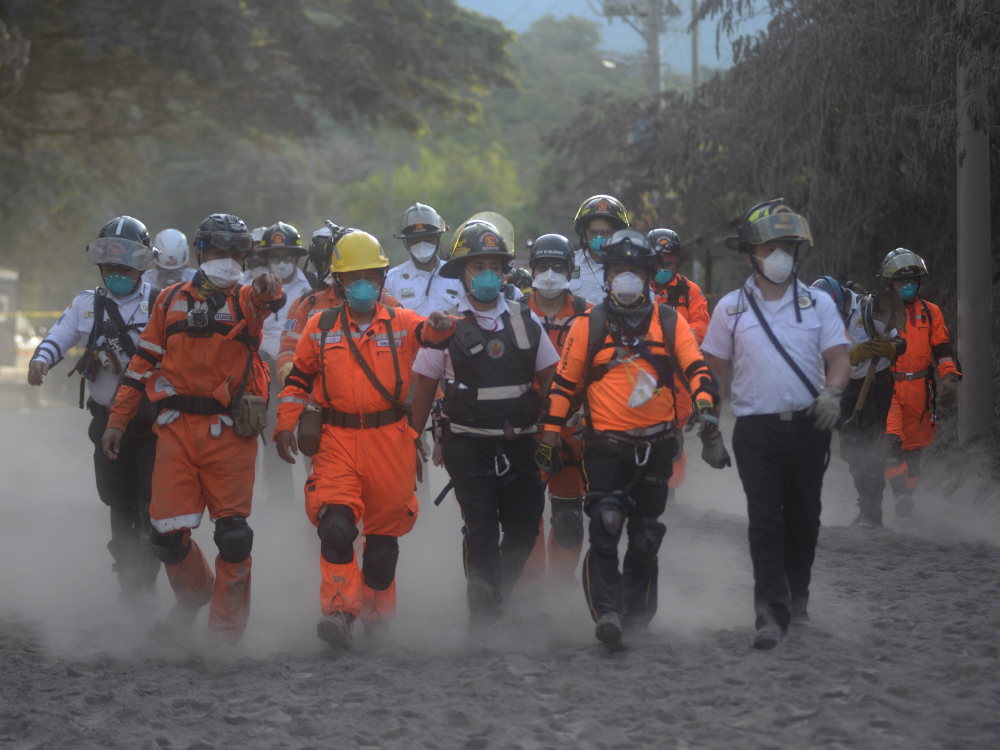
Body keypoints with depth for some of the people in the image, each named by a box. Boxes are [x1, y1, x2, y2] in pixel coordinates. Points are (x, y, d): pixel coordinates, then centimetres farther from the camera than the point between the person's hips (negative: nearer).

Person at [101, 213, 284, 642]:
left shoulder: (245, 301, 7)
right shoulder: (171, 301, 13)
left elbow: (266, 300, -19)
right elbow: (143, 364, 17)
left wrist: (268, 289, -44)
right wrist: (117, 421, 12)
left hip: (230, 433, -2)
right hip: (177, 429, 2)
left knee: (233, 534, -4)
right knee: (168, 532, -1)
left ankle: (226, 629, 7)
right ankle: (194, 592, 28)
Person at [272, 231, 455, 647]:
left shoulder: (400, 323, 5)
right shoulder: (321, 327, 7)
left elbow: (429, 333, -15)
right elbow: (299, 377, 14)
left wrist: (441, 326, -39)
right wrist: (285, 424, 4)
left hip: (390, 441, 1)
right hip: (338, 441, 0)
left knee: (384, 533, 11)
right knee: (335, 526, -19)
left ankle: (378, 615, 28)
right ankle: (340, 612, -20)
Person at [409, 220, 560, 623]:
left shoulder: (526, 320, 10)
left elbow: (549, 379, 15)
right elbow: (425, 387, 6)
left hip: (519, 442, 3)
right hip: (468, 444, -3)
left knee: (525, 525, 6)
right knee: (481, 528, -8)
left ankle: (497, 595, 28)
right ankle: (483, 611, -2)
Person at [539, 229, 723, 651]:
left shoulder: (669, 323, 7)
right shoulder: (588, 326, 3)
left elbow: (696, 369, 2)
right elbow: (564, 383, 7)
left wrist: (705, 407, -16)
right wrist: (550, 436, 5)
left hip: (655, 445, 2)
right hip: (605, 445, -2)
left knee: (645, 537, 10)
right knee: (606, 525, -20)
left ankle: (637, 612, 25)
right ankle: (606, 614, -24)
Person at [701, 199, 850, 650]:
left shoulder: (818, 304, 6)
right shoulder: (731, 308, 6)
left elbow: (839, 358, 1)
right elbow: (712, 369, 11)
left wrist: (832, 392, -18)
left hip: (808, 426, 2)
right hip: (756, 430, -2)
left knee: (803, 517, 11)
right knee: (765, 520, -10)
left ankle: (797, 597, 29)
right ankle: (771, 612, -14)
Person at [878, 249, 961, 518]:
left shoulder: (931, 313, 11)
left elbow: (942, 348, 8)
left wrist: (950, 377, -7)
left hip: (920, 390, 3)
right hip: (888, 387, -3)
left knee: (914, 447, 10)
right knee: (892, 441, -20)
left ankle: (909, 494, 23)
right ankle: (901, 495, -26)